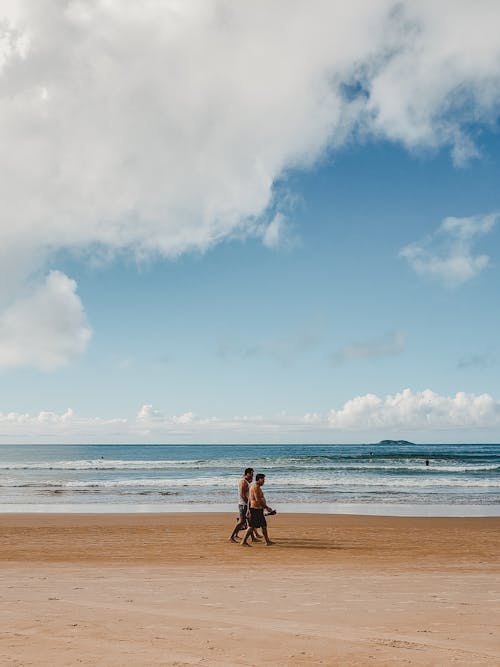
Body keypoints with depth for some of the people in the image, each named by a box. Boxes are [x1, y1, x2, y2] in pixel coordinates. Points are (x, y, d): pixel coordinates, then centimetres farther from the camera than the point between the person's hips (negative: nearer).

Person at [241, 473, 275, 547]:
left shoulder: (253, 486, 17)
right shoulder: (256, 487, -15)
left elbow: (249, 499, 19)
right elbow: (258, 500, -21)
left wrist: (249, 510, 19)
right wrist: (266, 507, -16)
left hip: (258, 510, 11)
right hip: (256, 509, -11)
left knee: (264, 525, 12)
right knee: (252, 526, -7)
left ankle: (267, 542, 16)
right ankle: (244, 542, -3)